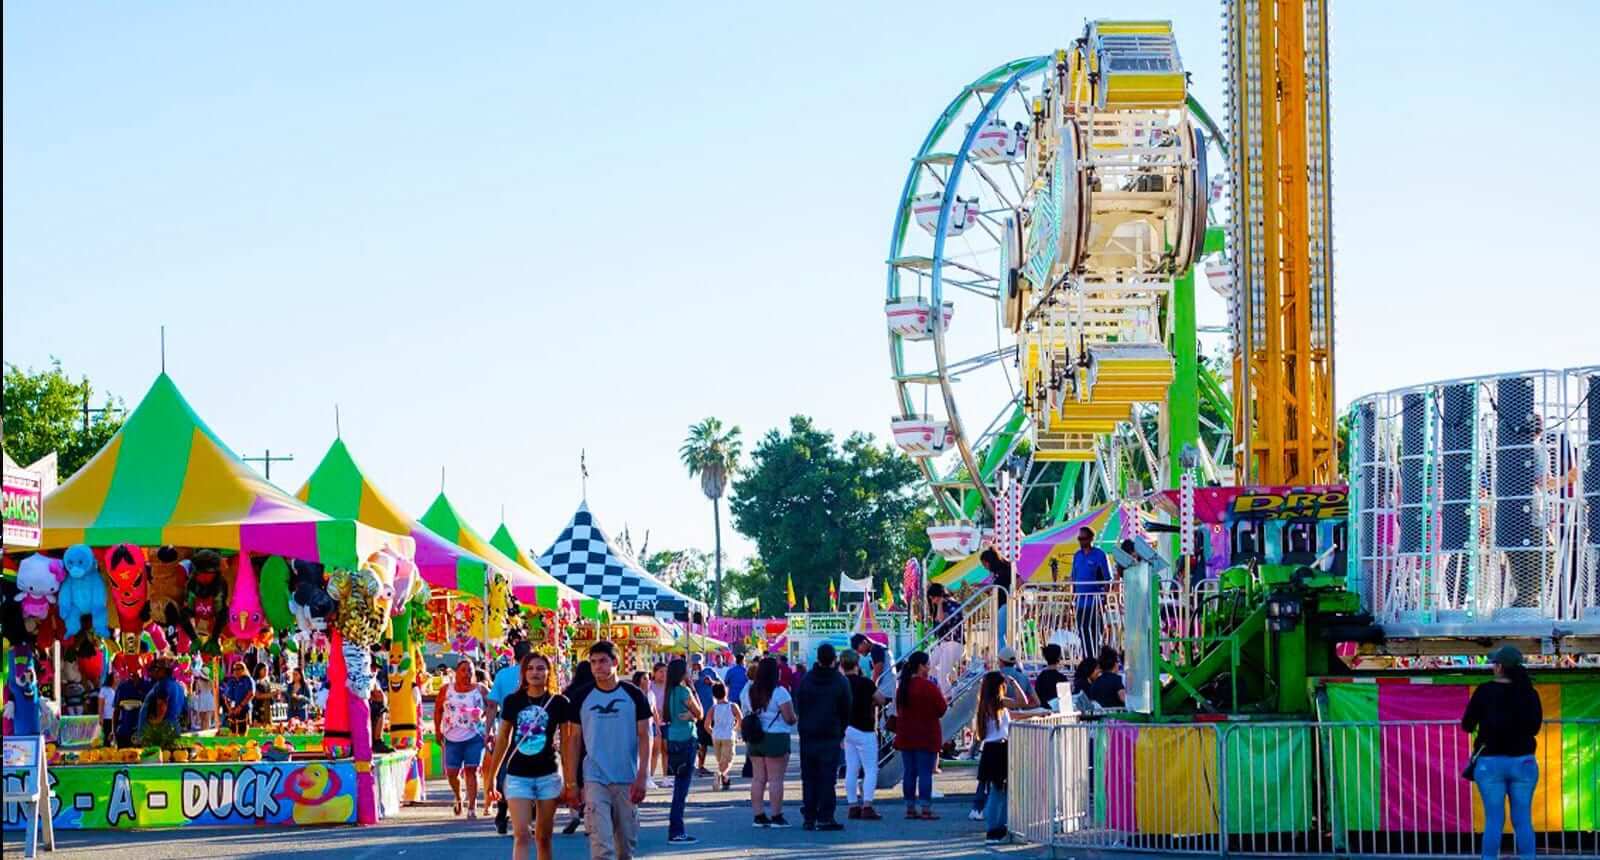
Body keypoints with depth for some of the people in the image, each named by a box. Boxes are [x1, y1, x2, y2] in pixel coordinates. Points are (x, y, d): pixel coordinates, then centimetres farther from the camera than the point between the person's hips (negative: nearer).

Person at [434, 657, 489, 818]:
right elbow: (438, 710, 11)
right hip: (452, 737, 1)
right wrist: (437, 730, 8)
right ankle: (458, 797, 32)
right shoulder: (446, 690, 4)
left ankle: (472, 807, 0)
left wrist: (482, 714, -13)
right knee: (451, 772, 1)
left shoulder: (480, 690, 2)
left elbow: (491, 707, 7)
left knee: (471, 770, -4)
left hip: (474, 737, -1)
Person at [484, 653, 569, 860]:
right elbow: (503, 739, 10)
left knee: (543, 837, 8)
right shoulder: (512, 701, 2)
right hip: (517, 775, 0)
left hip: (548, 775, 0)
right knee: (521, 835, -10)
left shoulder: (558, 702, -1)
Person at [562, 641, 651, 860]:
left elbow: (644, 737, 0)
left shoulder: (633, 695, 1)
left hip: (627, 781, 0)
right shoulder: (582, 697, 3)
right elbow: (574, 740, 6)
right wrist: (571, 782, 1)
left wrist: (642, 777, -9)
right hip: (595, 780, 0)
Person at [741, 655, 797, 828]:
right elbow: (790, 719, -12)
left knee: (758, 778, 9)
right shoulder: (779, 692, -13)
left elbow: (745, 713, 13)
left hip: (754, 739, 6)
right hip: (776, 739, -6)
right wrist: (793, 718, 9)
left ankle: (759, 815, 10)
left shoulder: (748, 690, 7)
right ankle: (776, 816, -1)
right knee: (776, 779, -2)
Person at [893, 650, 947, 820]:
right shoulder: (929, 687, -14)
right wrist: (941, 697, 10)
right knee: (925, 773, -4)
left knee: (909, 772, 9)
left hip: (906, 737, 6)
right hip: (926, 738, -6)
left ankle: (910, 808, 11)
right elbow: (941, 710, -7)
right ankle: (926, 809, -6)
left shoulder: (902, 687, 7)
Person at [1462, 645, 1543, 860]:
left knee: (1493, 820, 1)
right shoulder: (1530, 693, 0)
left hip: (1491, 763, -2)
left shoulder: (1485, 691, -8)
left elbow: (1467, 725, 0)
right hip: (1523, 762, 2)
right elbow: (1535, 727, 11)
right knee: (1523, 821, 5)